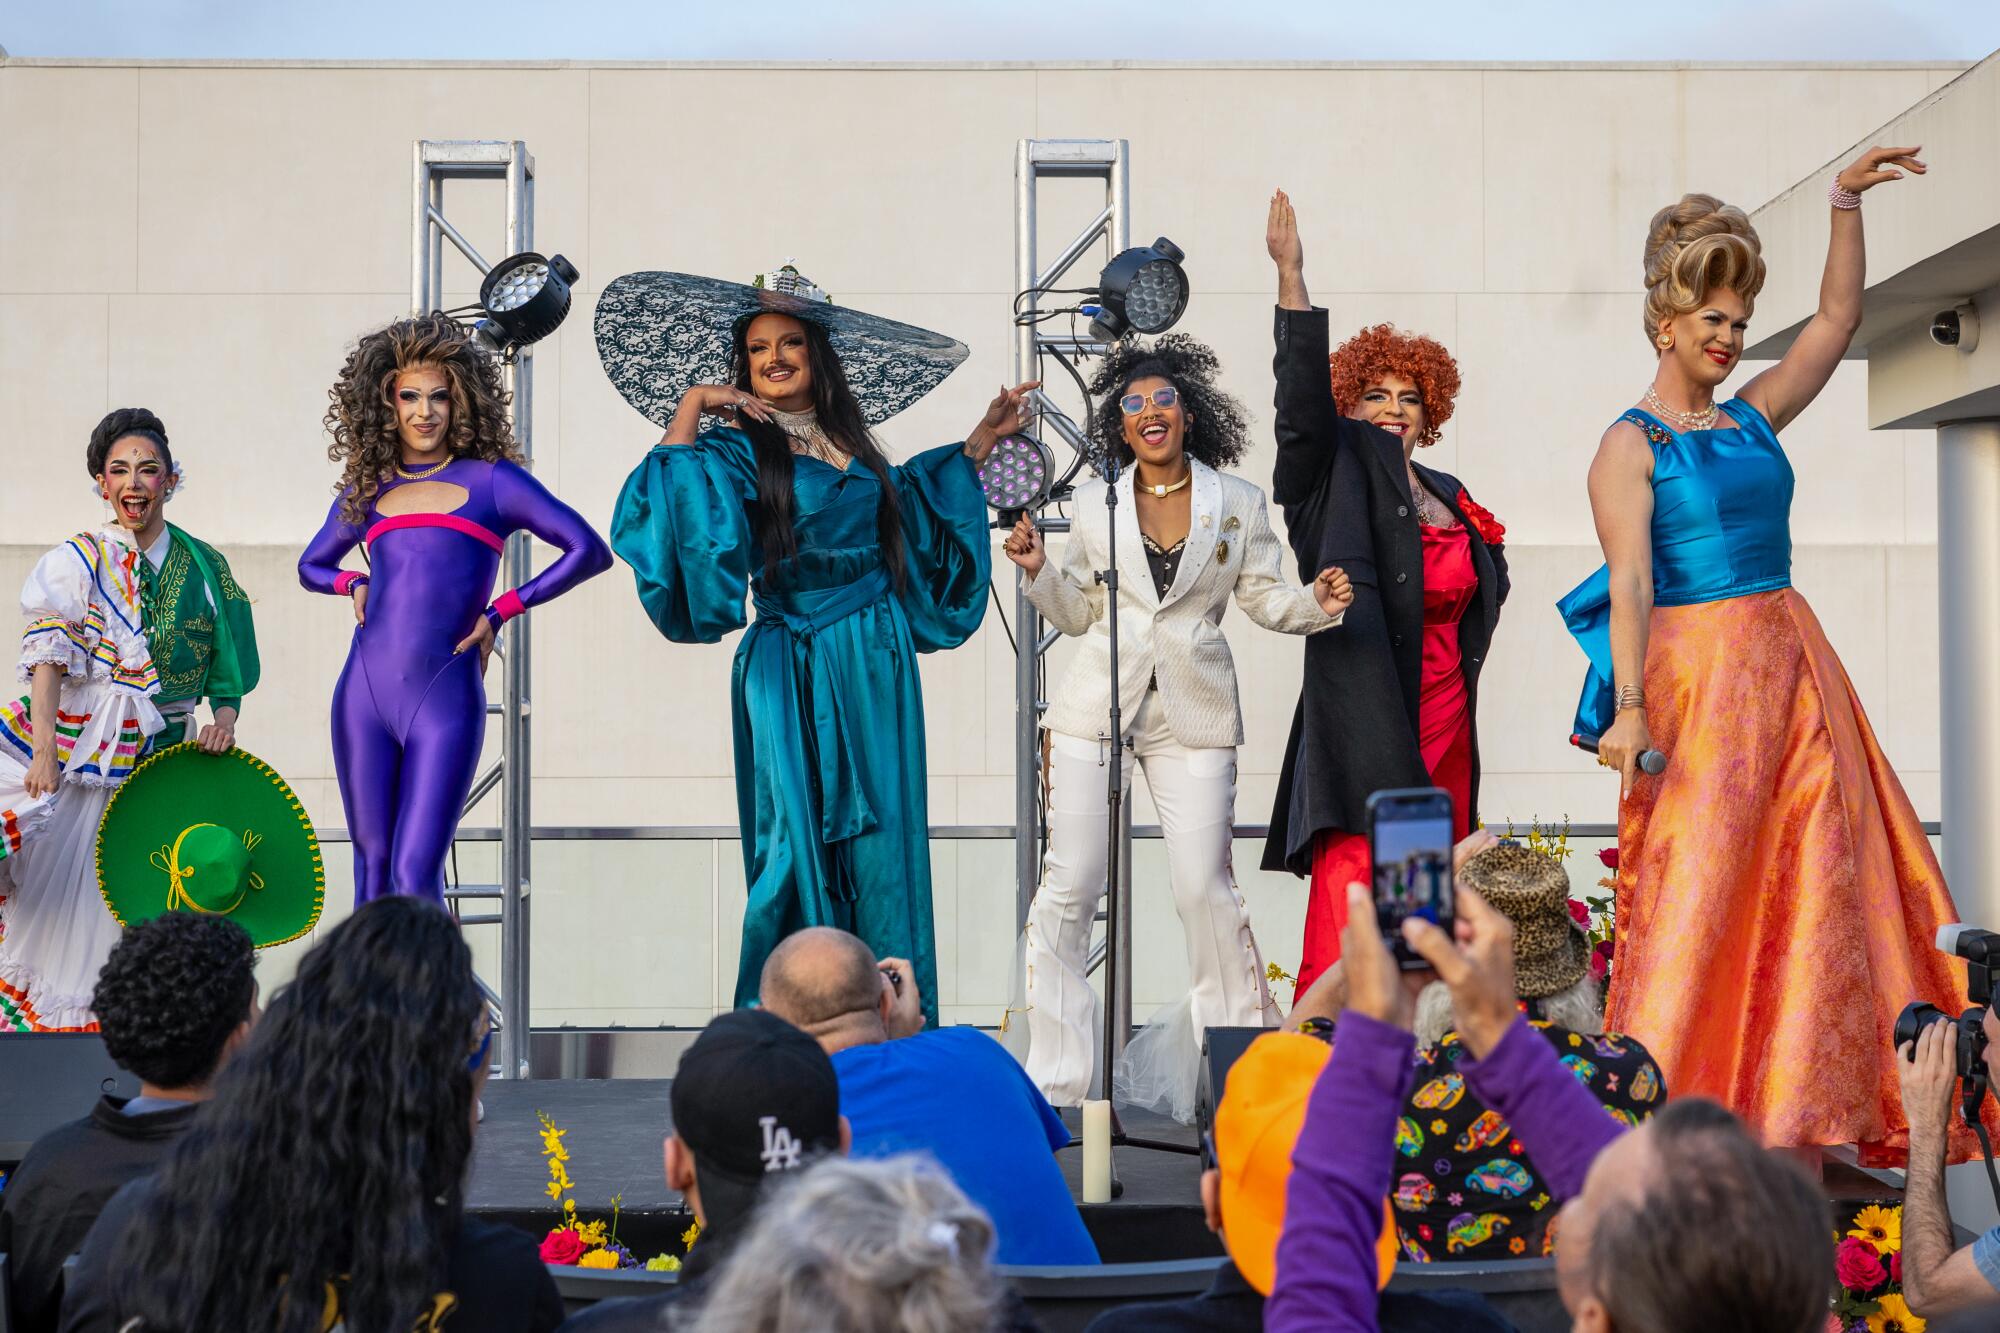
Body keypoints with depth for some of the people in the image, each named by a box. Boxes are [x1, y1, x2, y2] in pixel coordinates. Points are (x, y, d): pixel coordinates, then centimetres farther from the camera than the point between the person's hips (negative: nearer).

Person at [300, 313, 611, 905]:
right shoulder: (366, 490, 15)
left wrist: (500, 611, -3)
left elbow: (589, 551, -2)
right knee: (371, 862, 7)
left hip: (446, 698, -4)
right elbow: (311, 565, 32)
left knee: (415, 875, -8)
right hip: (364, 692, 4)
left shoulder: (490, 479, 5)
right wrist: (353, 584, 10)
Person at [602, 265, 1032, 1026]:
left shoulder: (851, 441, 14)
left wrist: (980, 444, 30)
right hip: (791, 676, -5)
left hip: (877, 667, 5)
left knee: (884, 846, 4)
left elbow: (913, 509, 32)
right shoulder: (738, 447, -2)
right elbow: (672, 500, -22)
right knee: (798, 844, -6)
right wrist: (690, 404, -17)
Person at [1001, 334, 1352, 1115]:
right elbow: (1078, 612, 14)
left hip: (1194, 714, -1)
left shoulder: (1237, 504, 6)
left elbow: (1265, 598, 6)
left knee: (1204, 889, -5)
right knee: (1069, 886, -1)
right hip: (1095, 708, 1)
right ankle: (1054, 1073, 8)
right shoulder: (1095, 505, 8)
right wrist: (1036, 569, -3)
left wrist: (1317, 602, -13)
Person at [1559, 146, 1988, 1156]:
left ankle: (1794, 1124, 10)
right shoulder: (1630, 445, -3)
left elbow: (1837, 319, 18)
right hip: (1699, 672, -7)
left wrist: (1845, 205, 10)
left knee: (1819, 880, 4)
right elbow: (1629, 581, -14)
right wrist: (1630, 710, -25)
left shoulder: (1753, 418, 15)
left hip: (1792, 667, 7)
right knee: (1699, 886, -8)